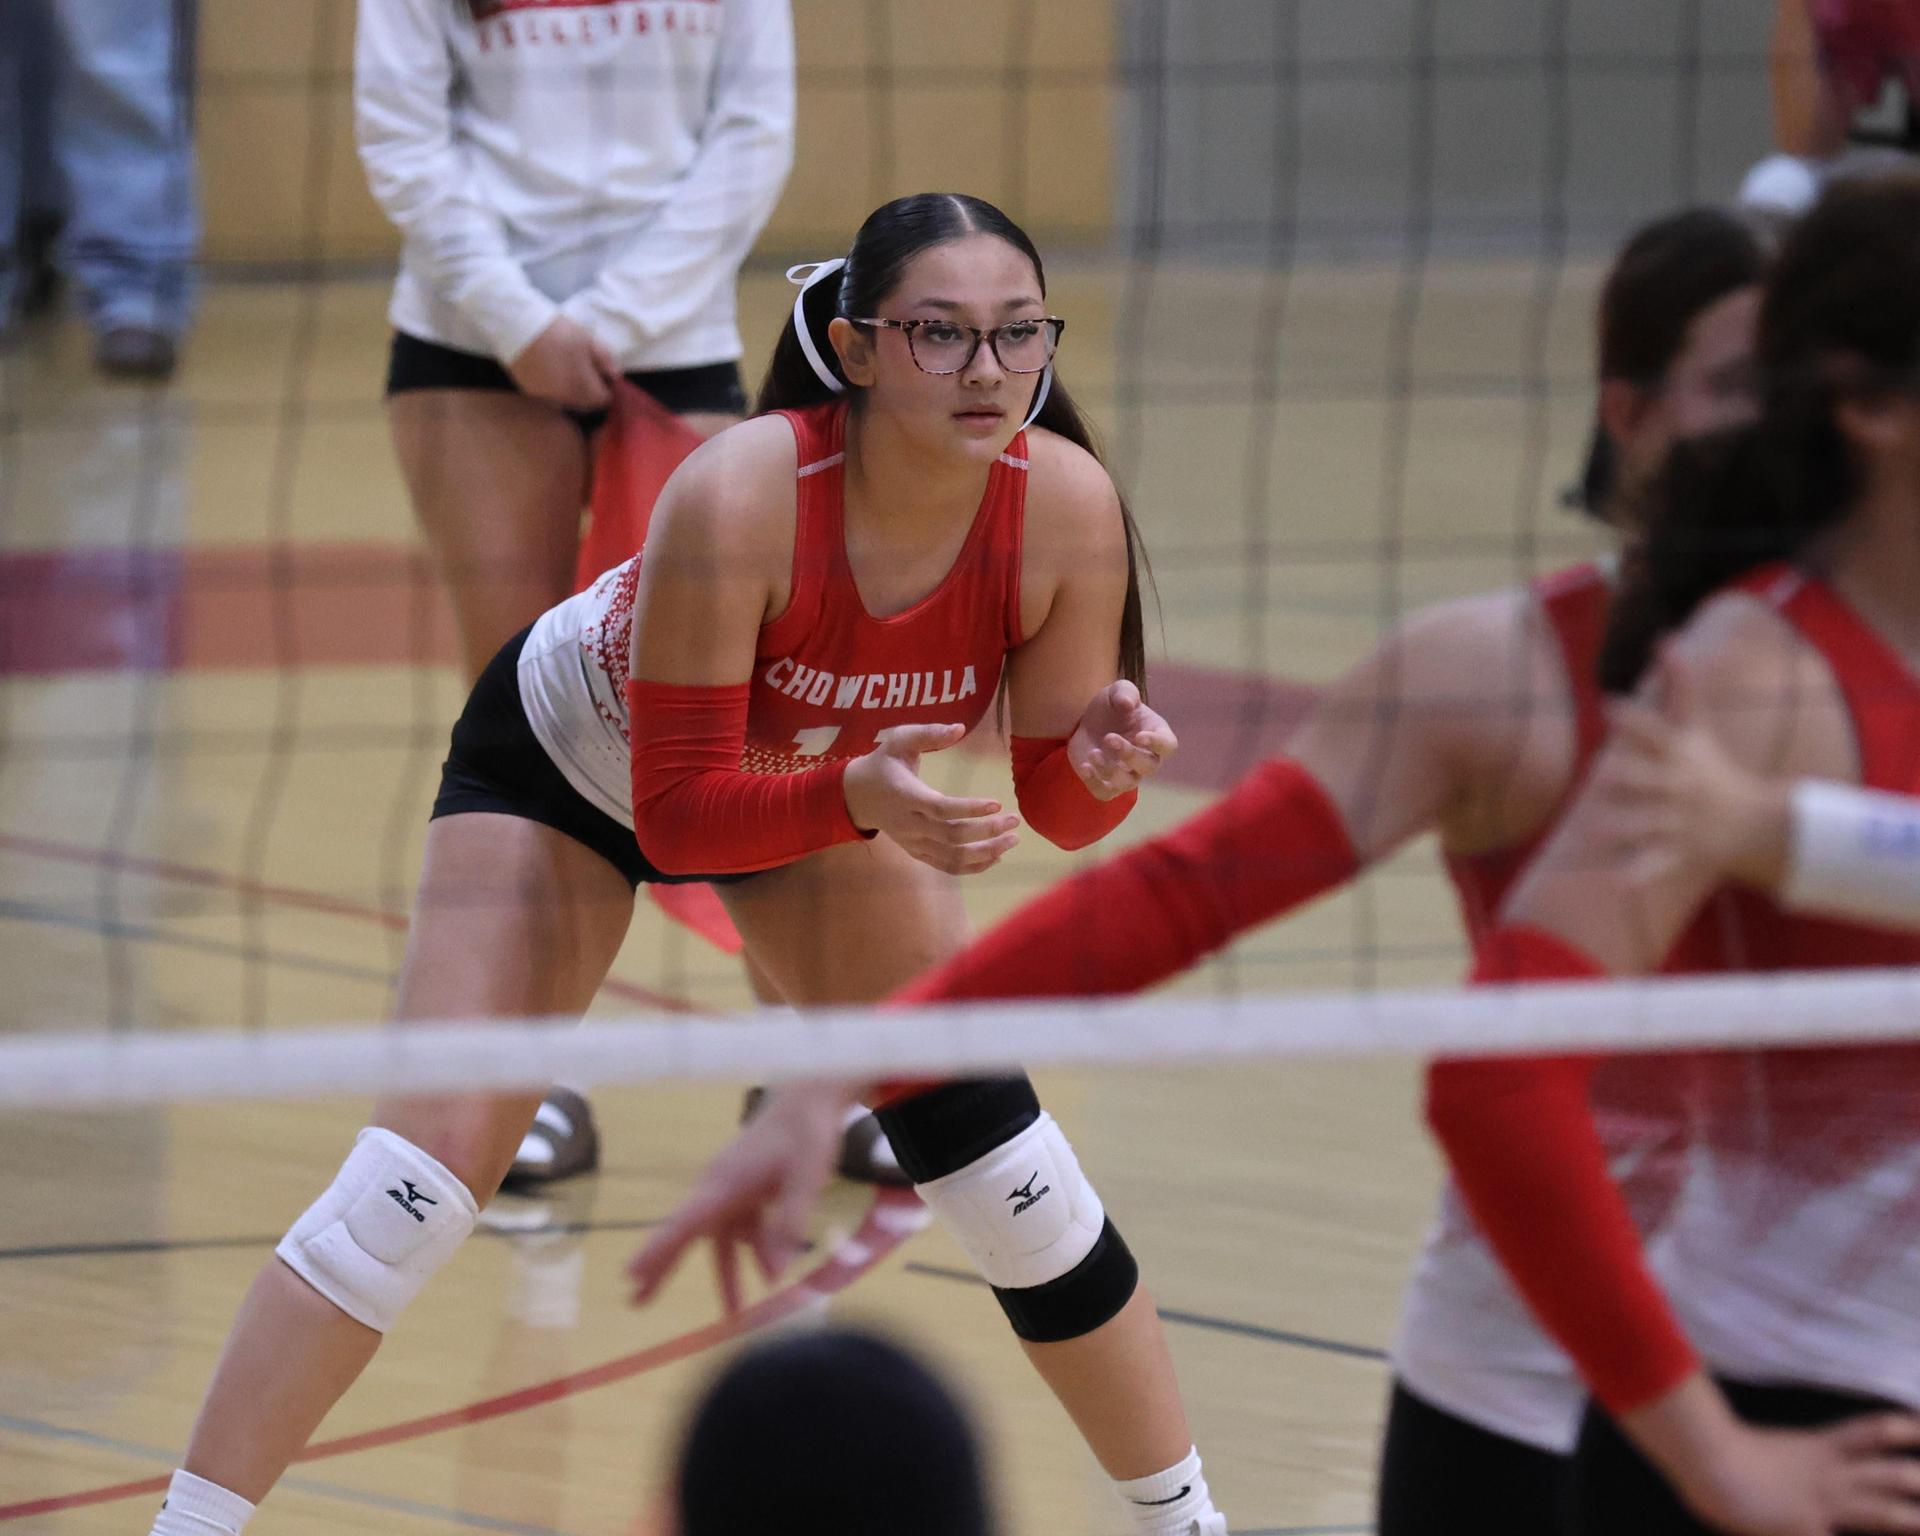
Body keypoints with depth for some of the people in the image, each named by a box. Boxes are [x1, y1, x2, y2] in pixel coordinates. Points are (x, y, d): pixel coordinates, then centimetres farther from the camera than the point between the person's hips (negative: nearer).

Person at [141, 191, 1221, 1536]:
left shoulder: (1066, 506, -30)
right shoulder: (738, 497, -41)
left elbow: (1060, 809, -19)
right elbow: (681, 817, -35)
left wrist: (1103, 763, -40)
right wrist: (857, 798, -51)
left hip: (836, 783, 4)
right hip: (568, 760, -4)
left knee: (993, 1148, -4)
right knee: (419, 1183, -12)